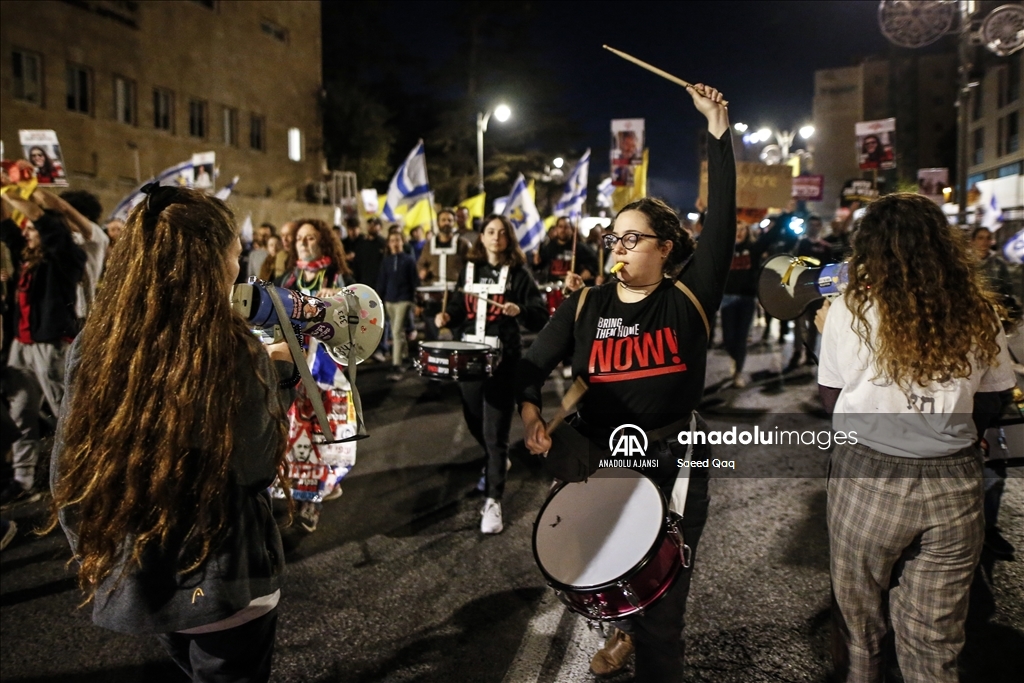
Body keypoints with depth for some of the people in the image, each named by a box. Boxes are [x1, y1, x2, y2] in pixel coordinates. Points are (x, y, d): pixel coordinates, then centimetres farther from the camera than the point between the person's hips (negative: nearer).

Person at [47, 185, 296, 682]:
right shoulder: (233, 352, -23)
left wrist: (96, 553, 13)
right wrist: (277, 374, 1)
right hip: (221, 581, -5)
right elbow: (254, 465, -11)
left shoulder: (93, 345, -8)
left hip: (132, 577, 5)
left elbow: (67, 472, -1)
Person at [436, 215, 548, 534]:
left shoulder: (518, 273, -3)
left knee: (495, 432, -7)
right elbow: (460, 304, 16)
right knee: (475, 423, 18)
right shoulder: (469, 268, 11)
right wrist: (447, 315, -5)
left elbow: (541, 315, -7)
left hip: (503, 357, -5)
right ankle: (497, 462, 47)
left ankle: (493, 501, -2)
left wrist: (520, 310, -27)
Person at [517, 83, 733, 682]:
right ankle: (627, 627, 58)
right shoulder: (586, 306, -1)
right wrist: (530, 411, -14)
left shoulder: (690, 297, -7)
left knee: (664, 604, 8)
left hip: (673, 465, -3)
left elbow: (722, 221, -15)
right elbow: (536, 364, 5)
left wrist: (719, 131, -19)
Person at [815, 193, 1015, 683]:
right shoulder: (978, 314, 0)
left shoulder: (850, 312, -9)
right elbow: (989, 407, 8)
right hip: (955, 483, 3)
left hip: (868, 479, -2)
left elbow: (831, 399, -1)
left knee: (861, 624, 19)